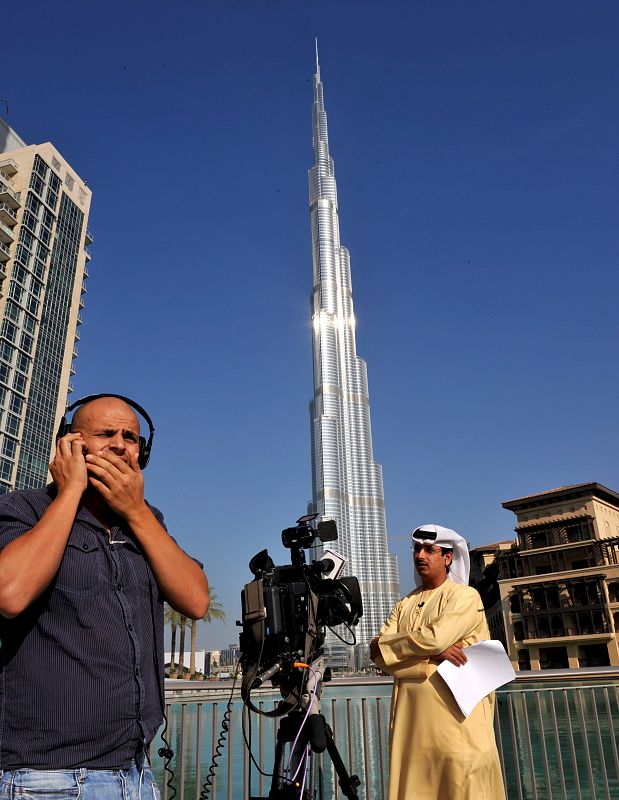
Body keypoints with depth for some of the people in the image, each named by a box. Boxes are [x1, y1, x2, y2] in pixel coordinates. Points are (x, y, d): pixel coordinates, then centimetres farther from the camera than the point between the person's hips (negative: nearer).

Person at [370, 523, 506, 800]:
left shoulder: (465, 597, 0)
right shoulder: (405, 604, 16)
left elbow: (435, 638, -17)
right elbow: (380, 655, 3)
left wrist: (383, 643, -4)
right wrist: (430, 653, -12)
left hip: (457, 719, -4)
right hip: (410, 723, 5)